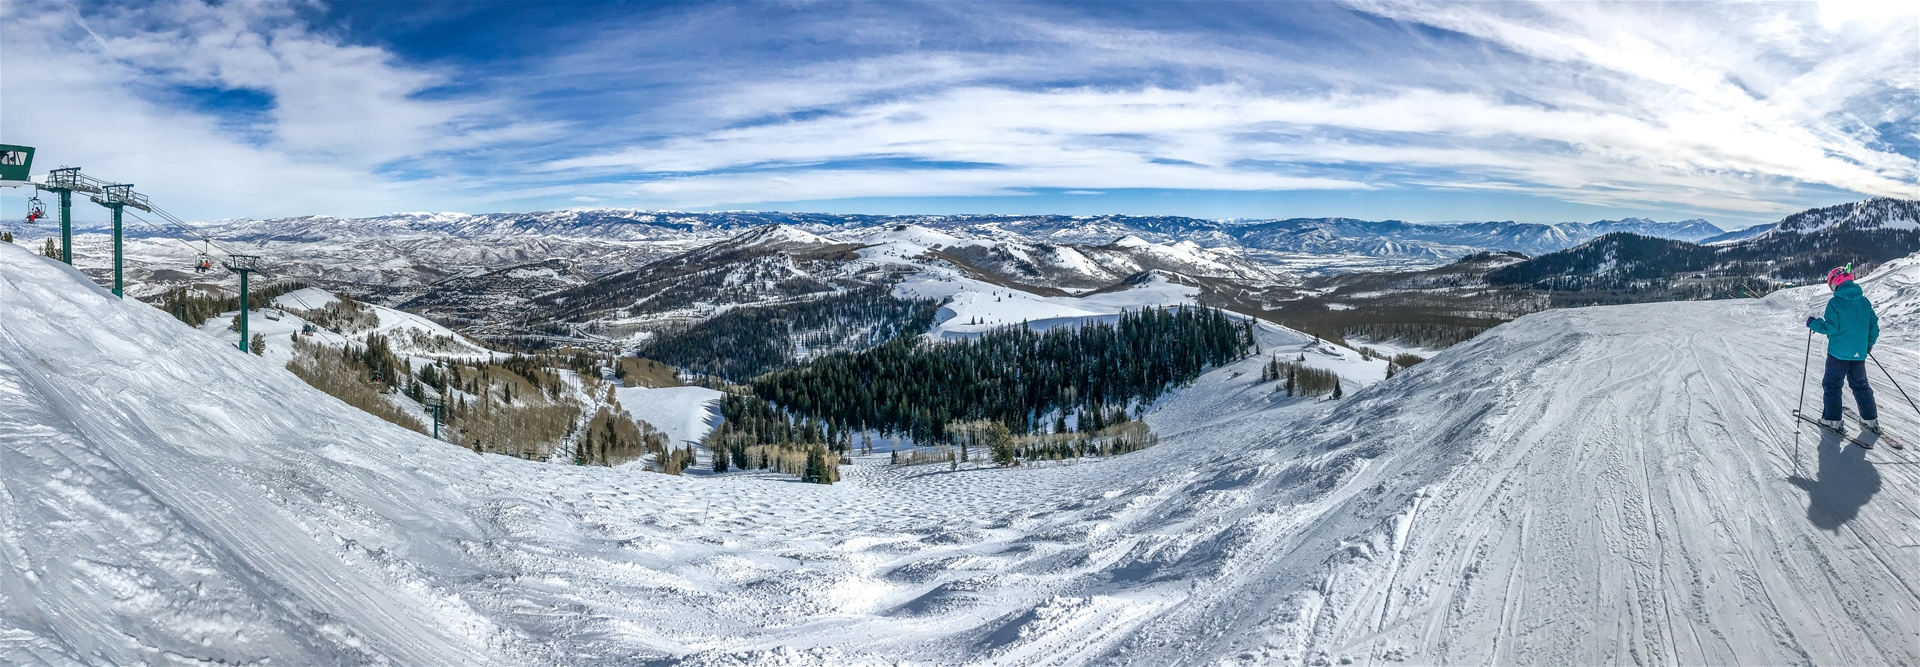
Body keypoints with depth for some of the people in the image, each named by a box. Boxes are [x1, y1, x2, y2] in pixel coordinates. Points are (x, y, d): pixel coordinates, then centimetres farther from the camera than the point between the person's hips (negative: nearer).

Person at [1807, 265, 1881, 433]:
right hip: (1859, 353, 6)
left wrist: (1813, 323, -2)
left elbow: (1830, 327, -18)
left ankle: (1832, 419, 6)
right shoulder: (1864, 301, 3)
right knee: (1860, 385, 18)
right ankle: (1871, 419, 21)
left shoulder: (1835, 303, -16)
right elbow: (1874, 324, 8)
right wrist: (1869, 343, 21)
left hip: (1838, 352, -6)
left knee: (1832, 384, 6)